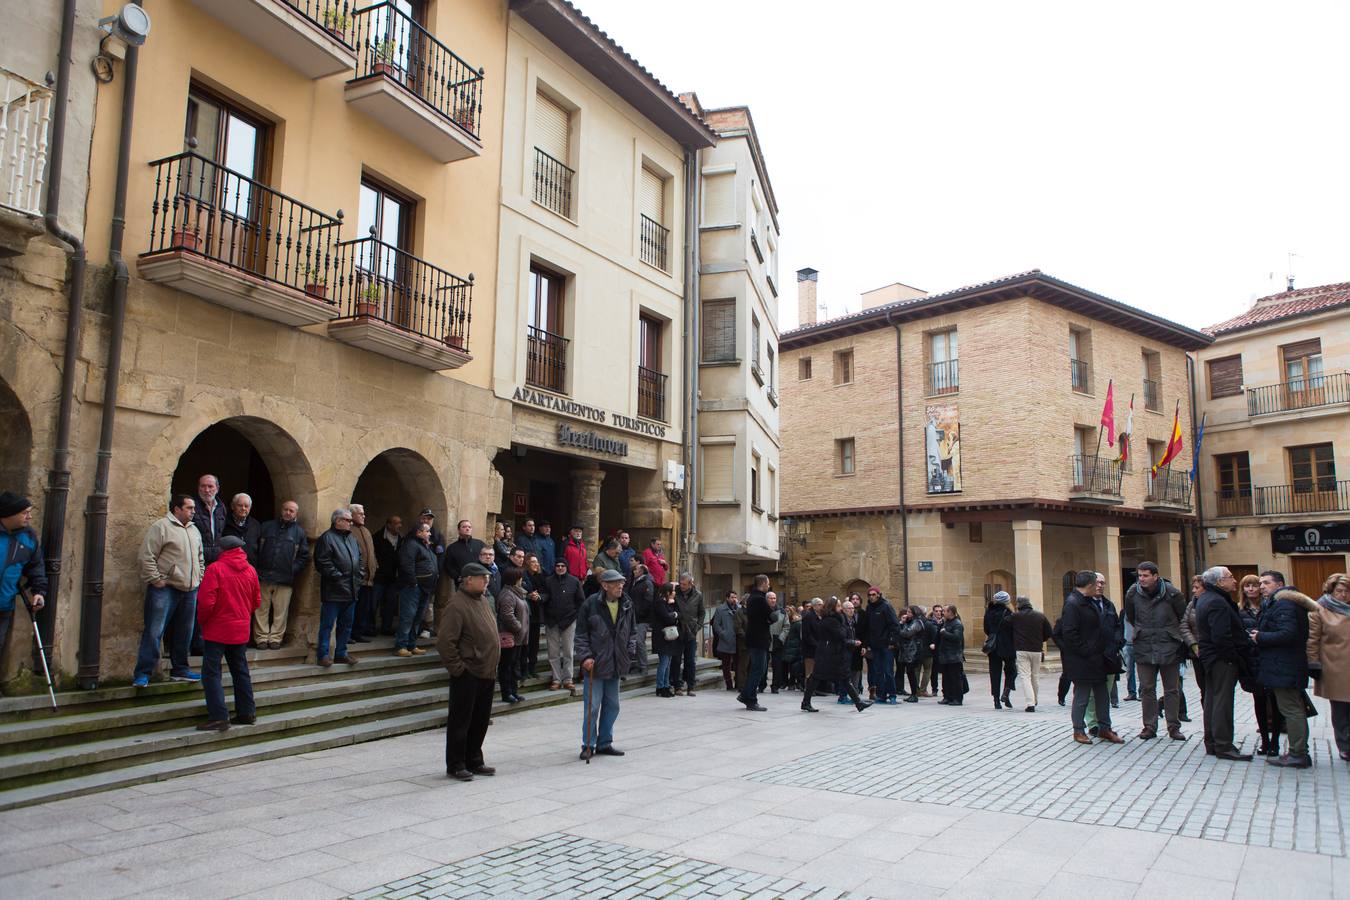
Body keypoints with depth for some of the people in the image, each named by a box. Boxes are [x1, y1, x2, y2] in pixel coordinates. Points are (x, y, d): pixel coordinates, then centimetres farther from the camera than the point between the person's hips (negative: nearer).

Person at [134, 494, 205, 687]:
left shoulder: (194, 530, 18)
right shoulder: (161, 527, -6)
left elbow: (200, 559, 27)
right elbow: (147, 556, -12)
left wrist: (198, 579, 16)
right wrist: (156, 580, -14)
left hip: (189, 591, 7)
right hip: (165, 589, -7)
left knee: (184, 633, 12)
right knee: (154, 631, -7)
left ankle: (180, 669, 22)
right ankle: (143, 673, -2)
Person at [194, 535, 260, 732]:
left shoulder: (215, 569, -13)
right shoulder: (250, 570, 4)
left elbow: (206, 601, -17)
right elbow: (257, 601, 11)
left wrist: (202, 621, 0)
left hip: (218, 629, -6)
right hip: (241, 630, 6)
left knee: (211, 672, -2)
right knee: (240, 671, 16)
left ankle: (219, 717, -8)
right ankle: (246, 712, 20)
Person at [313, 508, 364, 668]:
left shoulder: (352, 538, 17)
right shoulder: (327, 538, -8)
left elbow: (359, 558, 23)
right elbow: (322, 562, -17)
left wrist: (360, 574, 9)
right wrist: (337, 576, -18)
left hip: (351, 590, 8)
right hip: (333, 590, -8)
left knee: (346, 625, 13)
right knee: (327, 624, -1)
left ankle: (341, 654, 22)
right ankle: (323, 655, 6)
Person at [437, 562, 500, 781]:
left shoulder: (481, 600, 13)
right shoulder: (457, 604, -17)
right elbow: (445, 641, -22)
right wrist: (457, 668, -18)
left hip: (486, 673, 9)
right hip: (467, 675, -9)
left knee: (480, 720, 15)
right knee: (460, 721, 2)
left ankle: (474, 761, 26)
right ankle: (455, 765, 12)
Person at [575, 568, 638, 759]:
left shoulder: (627, 605, 4)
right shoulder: (591, 604, -10)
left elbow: (632, 631, 15)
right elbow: (581, 634, -6)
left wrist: (630, 652, 4)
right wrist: (585, 656, -13)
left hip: (616, 664, 5)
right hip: (595, 664, -5)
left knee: (612, 706, 13)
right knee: (592, 706, -3)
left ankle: (605, 742, 25)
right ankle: (588, 745, 10)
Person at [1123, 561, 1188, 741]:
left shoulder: (1171, 593, -10)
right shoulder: (1133, 593, -3)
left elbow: (1183, 618, 4)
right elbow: (1130, 618, 14)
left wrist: (1169, 633, 8)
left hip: (1169, 649, -2)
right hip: (1144, 649, 2)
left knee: (1172, 690, 8)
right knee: (1146, 689, 5)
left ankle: (1174, 727, 17)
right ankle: (1149, 727, 14)